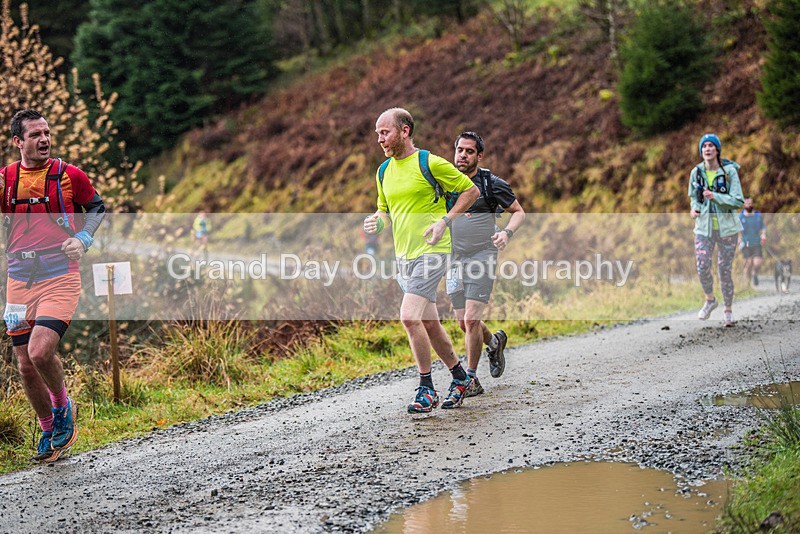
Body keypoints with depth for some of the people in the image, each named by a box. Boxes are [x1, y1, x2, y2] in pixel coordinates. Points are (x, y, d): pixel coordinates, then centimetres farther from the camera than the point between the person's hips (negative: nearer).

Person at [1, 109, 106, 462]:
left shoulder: (69, 175, -2)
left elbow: (96, 206, 13)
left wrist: (82, 239, -3)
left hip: (60, 279, -3)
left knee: (40, 352, -21)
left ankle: (63, 407, 9)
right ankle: (50, 432, 27)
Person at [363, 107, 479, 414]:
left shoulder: (431, 163, -10)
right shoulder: (384, 171, 10)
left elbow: (471, 190, -3)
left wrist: (445, 221, -13)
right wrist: (377, 222, -1)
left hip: (431, 252, -7)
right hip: (403, 256, 7)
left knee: (409, 317, -18)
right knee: (429, 323, 11)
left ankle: (426, 388, -8)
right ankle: (459, 377, 29)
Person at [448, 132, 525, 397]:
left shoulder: (491, 184, -5)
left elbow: (518, 211, 5)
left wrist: (507, 232, -13)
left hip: (482, 258, -5)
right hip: (454, 260, 5)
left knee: (471, 320, -13)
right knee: (463, 323, 10)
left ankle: (471, 379, -2)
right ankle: (494, 342, 41)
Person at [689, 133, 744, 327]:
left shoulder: (729, 171, -8)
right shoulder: (696, 173, 1)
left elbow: (738, 201, -12)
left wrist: (715, 196, -24)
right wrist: (694, 208, -3)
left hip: (726, 227, -2)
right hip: (704, 227, 2)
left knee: (725, 270, 2)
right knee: (702, 268, -12)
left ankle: (728, 310, 21)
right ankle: (710, 300, 16)